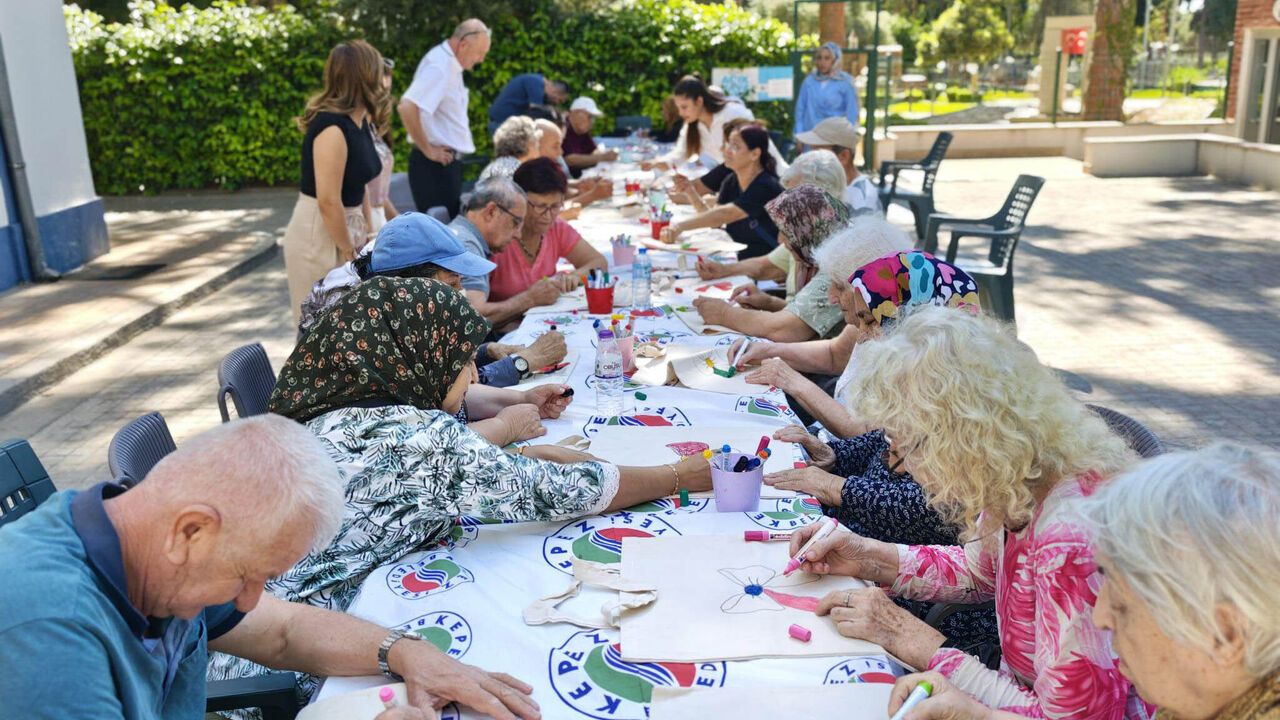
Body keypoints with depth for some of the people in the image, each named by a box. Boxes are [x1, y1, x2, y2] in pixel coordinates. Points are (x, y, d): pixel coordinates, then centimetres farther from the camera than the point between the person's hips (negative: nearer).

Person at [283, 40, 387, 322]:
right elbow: (329, 201, -24)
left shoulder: (361, 121, 6)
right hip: (319, 235, -9)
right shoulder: (333, 127, -22)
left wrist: (366, 232, 12)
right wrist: (349, 252, -14)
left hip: (345, 226, 9)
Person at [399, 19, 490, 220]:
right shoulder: (438, 66, -17)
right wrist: (427, 150, -19)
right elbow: (407, 107, -29)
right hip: (436, 164, -10)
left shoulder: (451, 64, 12)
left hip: (447, 161, 10)